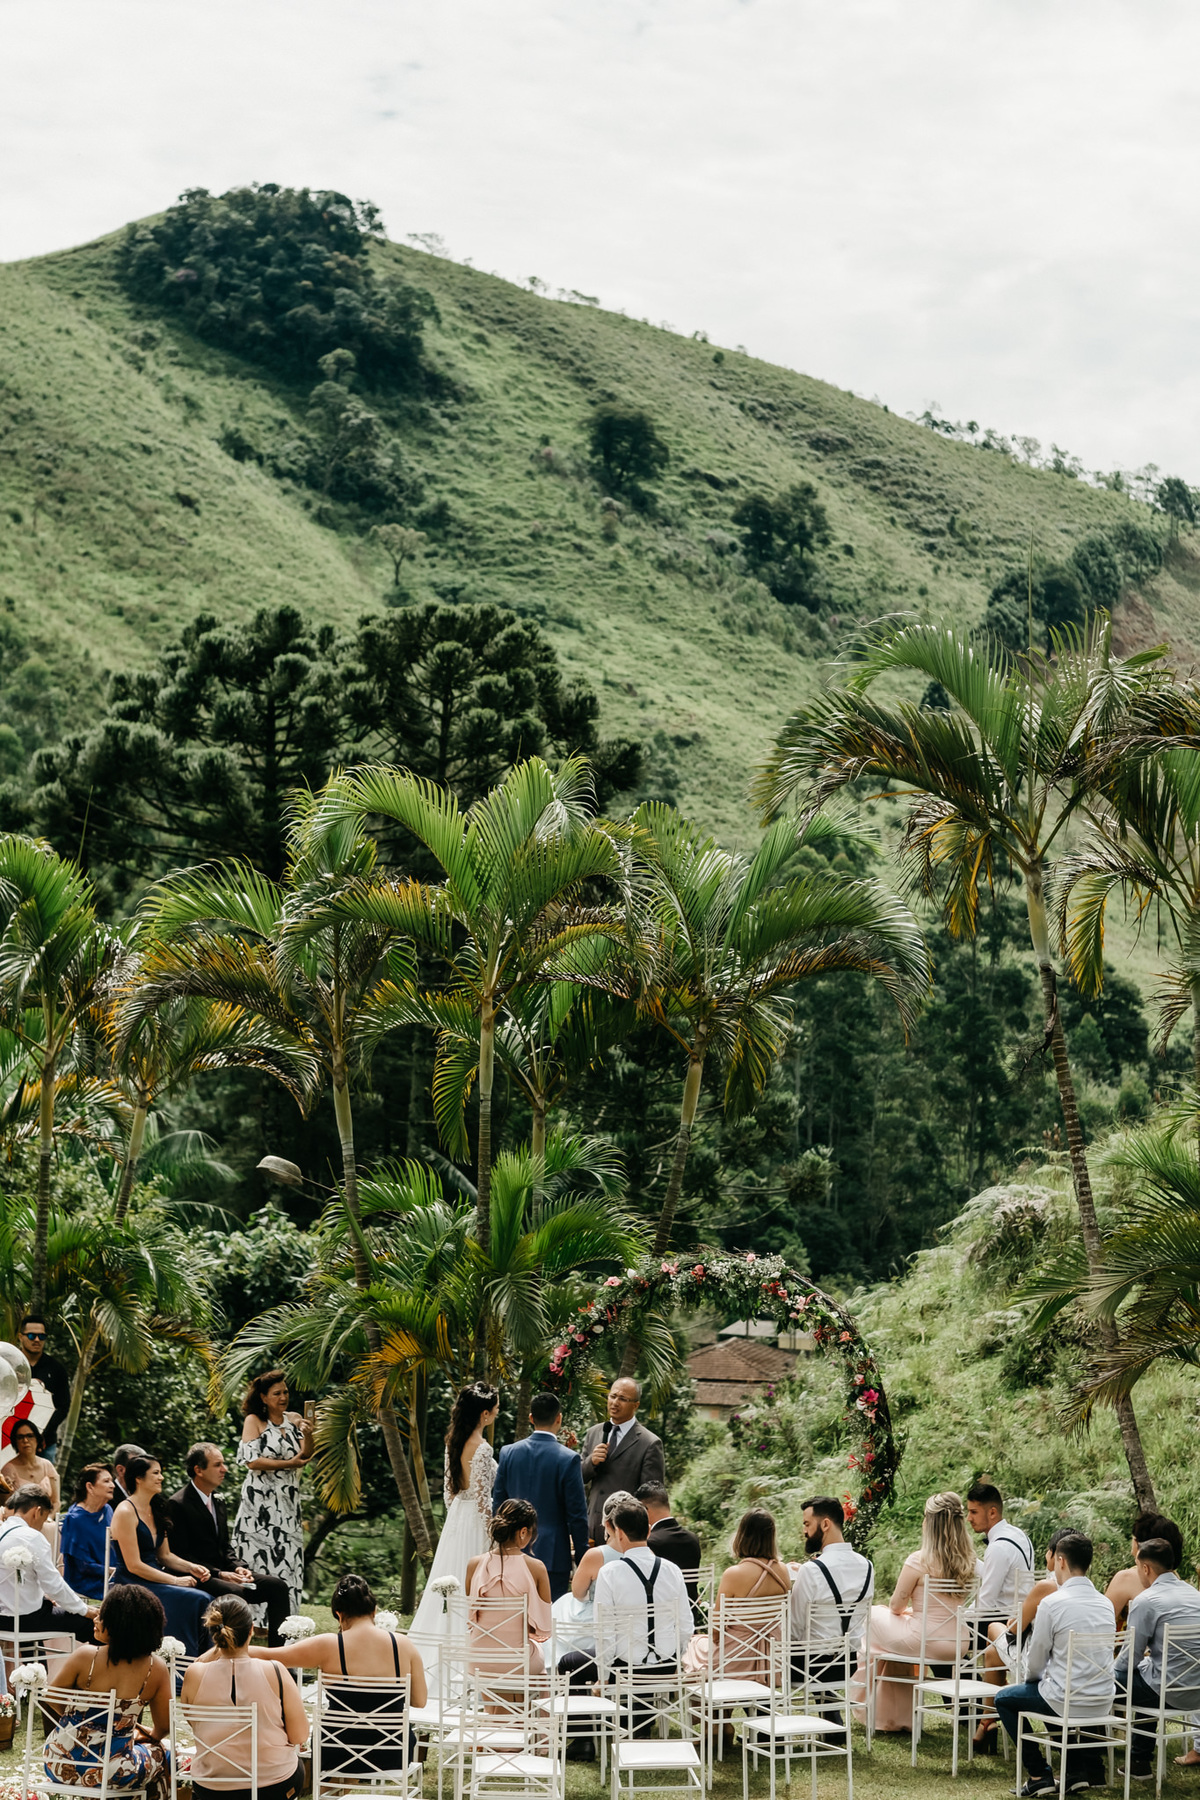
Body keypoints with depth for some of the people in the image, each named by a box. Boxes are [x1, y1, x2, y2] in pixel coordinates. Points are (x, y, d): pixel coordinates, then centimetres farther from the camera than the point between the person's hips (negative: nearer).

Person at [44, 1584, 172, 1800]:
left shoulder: (84, 1658, -17)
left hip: (62, 1766, 1)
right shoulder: (155, 1669, -12)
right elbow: (163, 1727, 0)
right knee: (161, 1754, 31)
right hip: (111, 1773, -1)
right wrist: (145, 1734, 22)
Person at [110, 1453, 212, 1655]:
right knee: (195, 1599, -26)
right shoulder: (126, 1512, -11)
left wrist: (191, 1567, 1)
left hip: (153, 1580, 8)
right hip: (131, 1585, -8)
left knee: (205, 1598, -18)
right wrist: (175, 1580, -16)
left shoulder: (155, 1510, 16)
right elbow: (134, 1565, -15)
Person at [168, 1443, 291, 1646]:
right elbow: (180, 1554, -15)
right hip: (200, 1577, -8)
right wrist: (219, 1574, -21)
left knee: (278, 1587, -6)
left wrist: (238, 1568, -1)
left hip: (223, 1572, 8)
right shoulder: (178, 1504, -11)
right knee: (235, 1593, -36)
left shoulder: (218, 1501, 16)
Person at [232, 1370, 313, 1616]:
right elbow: (252, 1461, -10)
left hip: (288, 1504, 4)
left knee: (288, 1557, 0)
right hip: (261, 1502, -4)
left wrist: (307, 1435, -17)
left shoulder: (294, 1420, 10)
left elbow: (306, 1457, 2)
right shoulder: (254, 1421, -1)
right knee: (260, 1560, -6)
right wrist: (288, 1464, -11)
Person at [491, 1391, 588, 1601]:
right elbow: (577, 1515, -9)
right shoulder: (568, 1459, -11)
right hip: (553, 1553, -4)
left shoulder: (508, 1453, 1)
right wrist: (582, 1560, 0)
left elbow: (497, 1505, 8)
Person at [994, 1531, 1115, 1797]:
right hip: (1103, 1703, 6)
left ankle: (1039, 1774, 13)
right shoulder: (1105, 1603, 4)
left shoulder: (1052, 1603, -16)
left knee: (1004, 1698, 18)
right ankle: (1089, 1767, 28)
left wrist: (1034, 1676, 15)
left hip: (1067, 1703, -6)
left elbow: (1035, 1663, -9)